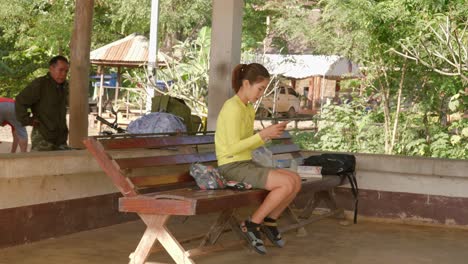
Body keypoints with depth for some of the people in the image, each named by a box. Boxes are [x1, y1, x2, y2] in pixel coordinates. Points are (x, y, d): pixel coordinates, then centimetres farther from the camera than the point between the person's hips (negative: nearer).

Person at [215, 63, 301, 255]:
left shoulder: (248, 109, 13)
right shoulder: (233, 107, -16)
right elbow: (233, 147, -20)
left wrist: (270, 134, 1)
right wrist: (263, 134, -20)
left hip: (246, 164, 9)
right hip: (232, 167, -9)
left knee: (296, 180, -4)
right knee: (287, 183, -21)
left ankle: (269, 221, 11)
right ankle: (252, 224, -7)